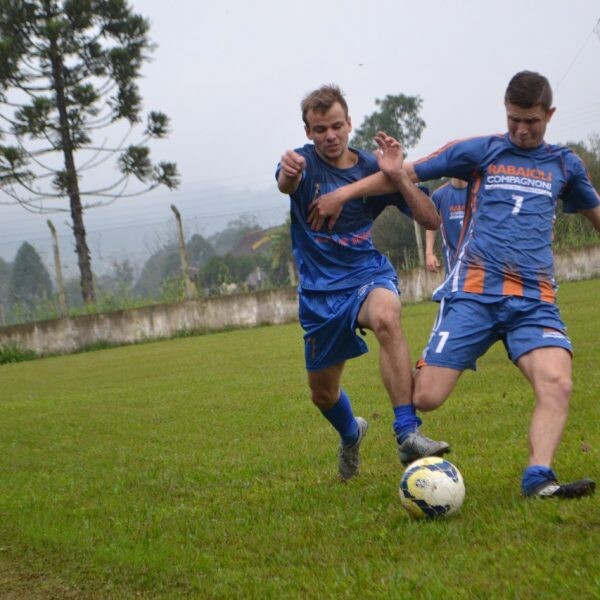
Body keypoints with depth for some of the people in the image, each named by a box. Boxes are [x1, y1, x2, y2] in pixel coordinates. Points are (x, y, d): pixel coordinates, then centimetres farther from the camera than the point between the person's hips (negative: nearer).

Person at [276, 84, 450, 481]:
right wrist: (288, 173, -56)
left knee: (386, 316, -38)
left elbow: (431, 220, -7)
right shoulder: (304, 162, -5)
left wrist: (397, 175, -20)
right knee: (323, 393, 11)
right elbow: (286, 184, -32)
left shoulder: (372, 168, -2)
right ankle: (351, 433, 48)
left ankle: (408, 433, -41)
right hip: (319, 288, 1)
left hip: (368, 274, -1)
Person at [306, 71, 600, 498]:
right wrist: (347, 191, 4)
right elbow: (408, 172, 9)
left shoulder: (565, 164, 16)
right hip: (474, 291, -2)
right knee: (426, 397, -8)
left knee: (557, 384, -27)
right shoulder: (480, 151, 9)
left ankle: (538, 478, -25)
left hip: (534, 301, 2)